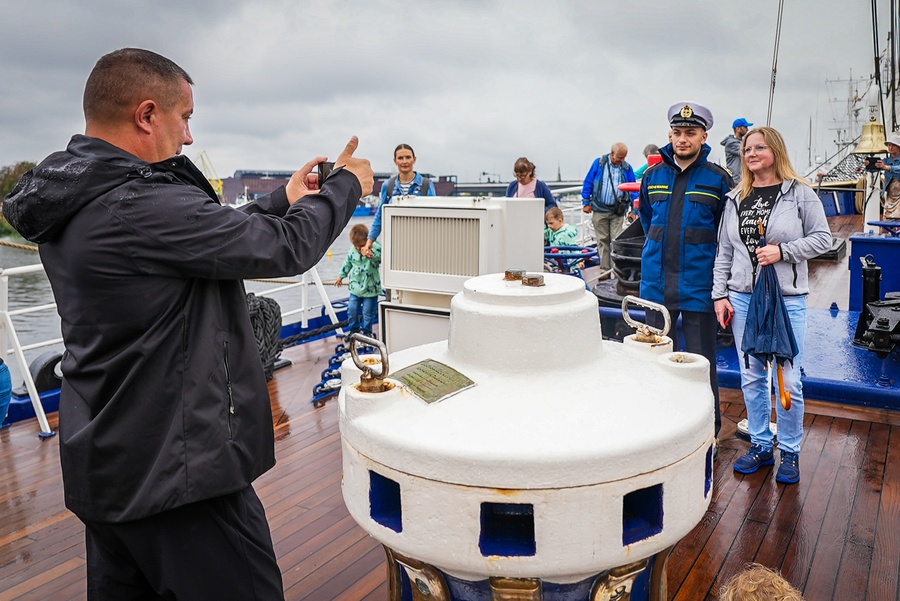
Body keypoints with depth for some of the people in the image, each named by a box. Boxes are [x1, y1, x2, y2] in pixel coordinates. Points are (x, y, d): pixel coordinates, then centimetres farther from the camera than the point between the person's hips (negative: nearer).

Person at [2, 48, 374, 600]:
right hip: (174, 474, -10)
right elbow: (287, 249, -20)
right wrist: (347, 185, -2)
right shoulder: (144, 207, -25)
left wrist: (285, 200, 16)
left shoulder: (72, 203, 6)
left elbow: (206, 239, 13)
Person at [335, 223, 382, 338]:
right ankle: (354, 329, 30)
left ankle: (367, 331, 24)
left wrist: (371, 255, -52)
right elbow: (347, 263, 17)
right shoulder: (353, 251, 1)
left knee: (368, 312, 3)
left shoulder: (375, 249, -13)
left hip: (370, 288, -4)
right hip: (355, 287, 4)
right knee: (352, 310, 8)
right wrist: (341, 276, 23)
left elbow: (380, 257, -33)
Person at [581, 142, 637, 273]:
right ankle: (604, 269, 10)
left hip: (617, 211, 0)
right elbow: (588, 183, 5)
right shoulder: (598, 163, 3)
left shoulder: (627, 168, 6)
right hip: (599, 210, 0)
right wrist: (586, 202, 2)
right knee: (602, 240, 5)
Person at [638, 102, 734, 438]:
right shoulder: (653, 176, 7)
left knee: (700, 360, 3)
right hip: (657, 282, 4)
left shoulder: (718, 179, -4)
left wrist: (698, 248, 1)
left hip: (698, 284, -4)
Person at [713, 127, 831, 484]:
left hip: (787, 298, -3)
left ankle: (790, 452, 20)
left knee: (788, 380, 2)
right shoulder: (736, 198, 8)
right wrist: (720, 294, 3)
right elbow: (724, 251, 8)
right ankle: (760, 445, 26)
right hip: (743, 298, 4)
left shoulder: (800, 193, -2)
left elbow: (822, 238, -2)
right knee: (752, 377, 11)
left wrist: (783, 251, -16)